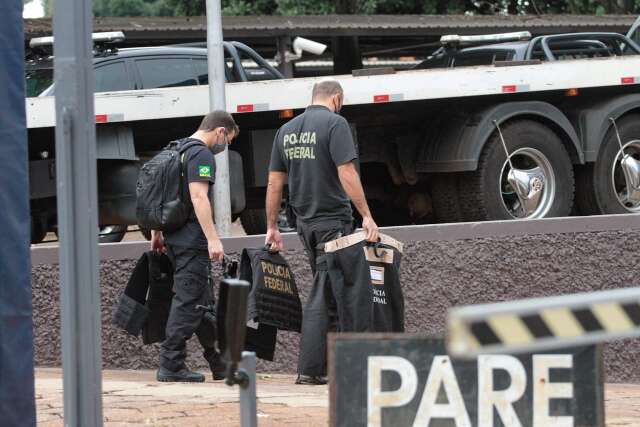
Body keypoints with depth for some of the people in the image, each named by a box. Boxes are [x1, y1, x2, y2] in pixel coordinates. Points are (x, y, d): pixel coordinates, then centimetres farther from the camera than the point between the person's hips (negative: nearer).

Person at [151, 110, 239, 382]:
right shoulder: (202, 155, -12)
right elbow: (198, 197, -22)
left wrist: (156, 233, 27)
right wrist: (213, 239, -25)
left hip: (174, 236, 10)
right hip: (191, 239, -10)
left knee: (202, 299, 14)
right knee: (188, 300, -7)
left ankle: (220, 364, 19)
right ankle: (171, 365, -8)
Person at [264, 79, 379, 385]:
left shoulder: (286, 130, 12)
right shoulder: (334, 123, -9)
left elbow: (274, 182, 13)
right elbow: (346, 173, -17)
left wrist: (272, 227, 17)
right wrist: (367, 216, -16)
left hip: (304, 222, 7)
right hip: (332, 220, -7)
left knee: (324, 289, 15)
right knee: (323, 295, -4)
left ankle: (324, 363, 14)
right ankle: (309, 369, -6)